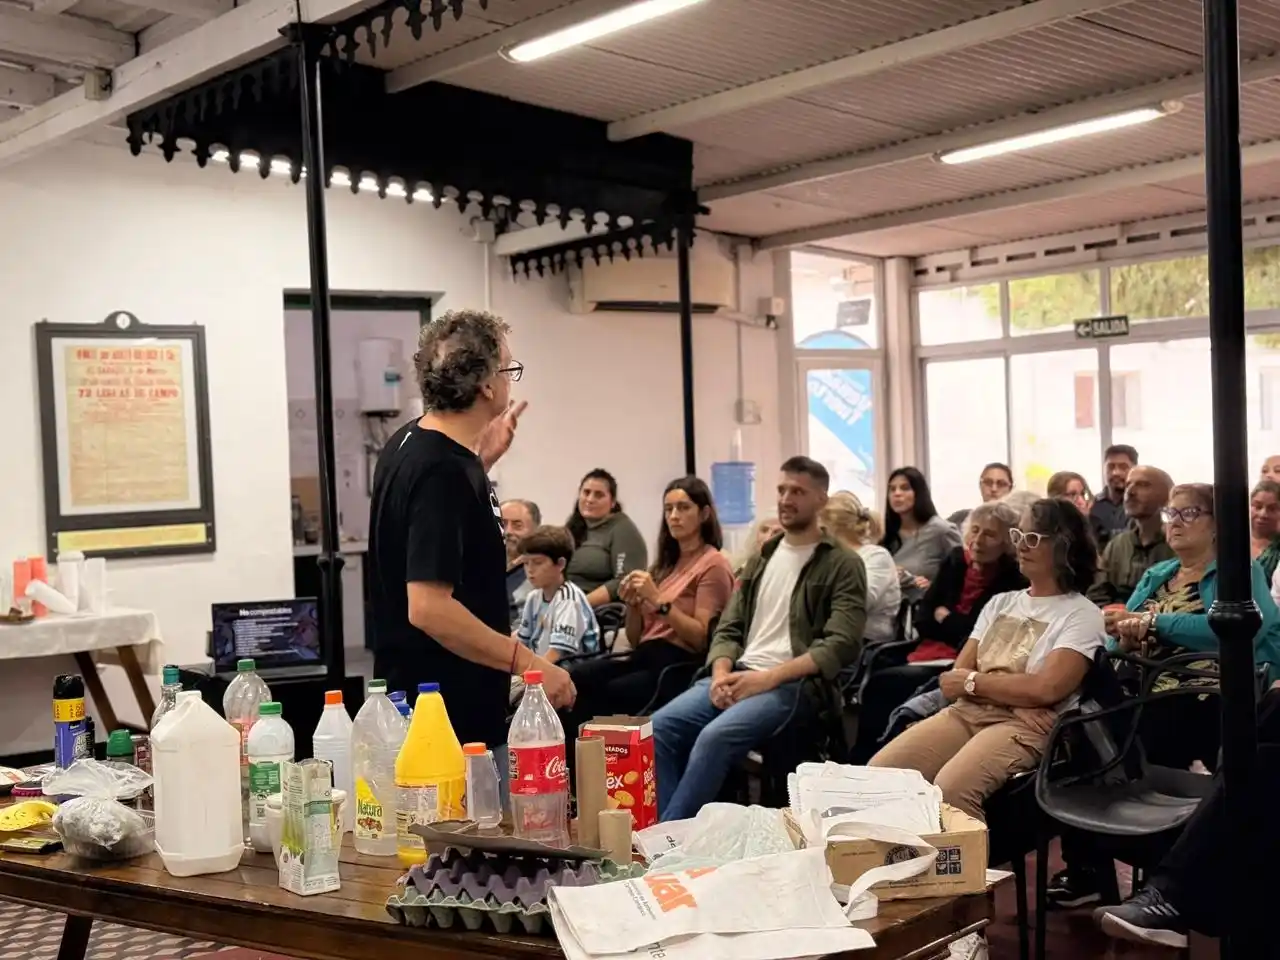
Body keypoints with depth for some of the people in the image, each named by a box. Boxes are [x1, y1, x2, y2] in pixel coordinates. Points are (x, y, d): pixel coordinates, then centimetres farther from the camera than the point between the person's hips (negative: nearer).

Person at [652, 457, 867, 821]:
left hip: (795, 683, -6)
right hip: (741, 675, 6)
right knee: (659, 728, -18)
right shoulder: (761, 559, 21)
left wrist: (769, 677, -18)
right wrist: (721, 673, -5)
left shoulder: (842, 564, 1)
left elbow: (842, 644, -10)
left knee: (715, 737, -31)